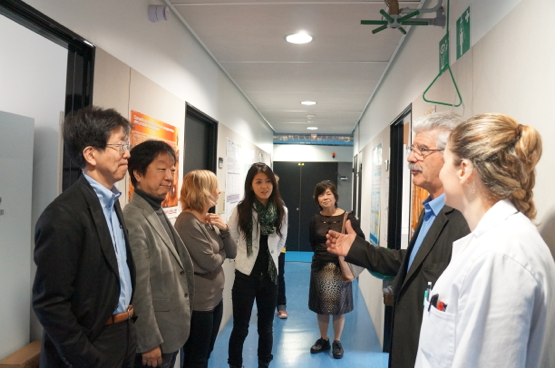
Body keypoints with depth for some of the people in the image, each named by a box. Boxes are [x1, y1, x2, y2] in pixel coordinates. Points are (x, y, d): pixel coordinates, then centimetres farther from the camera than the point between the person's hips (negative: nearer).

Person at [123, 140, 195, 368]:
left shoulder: (159, 213, 7)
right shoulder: (134, 220, -22)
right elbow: (139, 289, -22)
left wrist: (182, 317, 15)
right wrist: (149, 342, -18)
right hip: (155, 338, -8)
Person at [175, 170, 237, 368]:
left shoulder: (210, 220, 4)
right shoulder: (188, 222, -21)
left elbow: (233, 253, 5)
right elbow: (210, 263, -23)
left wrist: (224, 230, -11)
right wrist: (222, 252, -3)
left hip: (215, 296, 8)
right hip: (198, 301, -8)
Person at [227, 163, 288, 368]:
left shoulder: (281, 211, -2)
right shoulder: (241, 210, -11)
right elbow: (230, 241, -2)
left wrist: (270, 257, 11)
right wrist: (244, 257, 1)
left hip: (269, 275, 3)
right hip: (245, 275, -3)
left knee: (266, 327, 17)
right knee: (240, 328, 9)